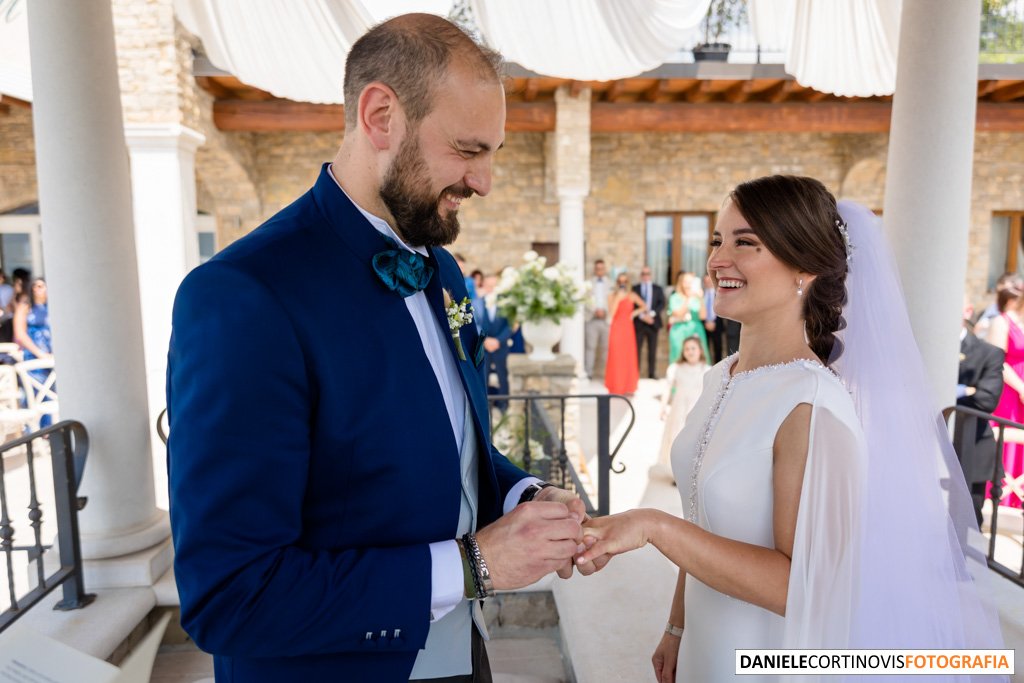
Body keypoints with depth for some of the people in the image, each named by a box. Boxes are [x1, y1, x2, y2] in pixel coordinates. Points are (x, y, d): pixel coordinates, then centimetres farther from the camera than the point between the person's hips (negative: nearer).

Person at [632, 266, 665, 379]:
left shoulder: (658, 289, 13)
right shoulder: (634, 288, 7)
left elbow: (662, 304, 1)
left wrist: (651, 313, -13)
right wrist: (642, 315, -14)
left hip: (653, 323, 2)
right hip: (639, 323, -2)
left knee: (652, 351, 3)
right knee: (636, 350, -3)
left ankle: (651, 375, 9)